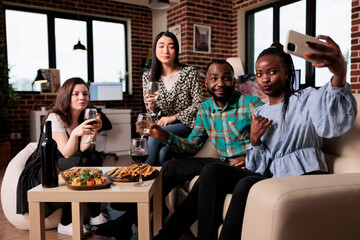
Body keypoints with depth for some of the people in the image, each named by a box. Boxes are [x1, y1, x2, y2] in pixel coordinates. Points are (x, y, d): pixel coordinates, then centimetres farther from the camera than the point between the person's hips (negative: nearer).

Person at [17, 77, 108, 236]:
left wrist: (94, 131, -25)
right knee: (81, 163, -31)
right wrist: (75, 133, -43)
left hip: (61, 166, 6)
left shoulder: (82, 119, 4)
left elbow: (84, 150, -10)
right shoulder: (55, 118, -15)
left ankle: (95, 215, -15)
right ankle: (66, 223, -20)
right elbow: (67, 154, -25)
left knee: (94, 160, -21)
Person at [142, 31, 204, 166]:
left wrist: (173, 117, -12)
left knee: (155, 135, -29)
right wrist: (151, 105, -16)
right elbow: (152, 113, 10)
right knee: (162, 151, -31)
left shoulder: (190, 73, -3)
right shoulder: (148, 76, 5)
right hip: (162, 125, 2)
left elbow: (199, 104, -6)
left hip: (186, 125, -2)